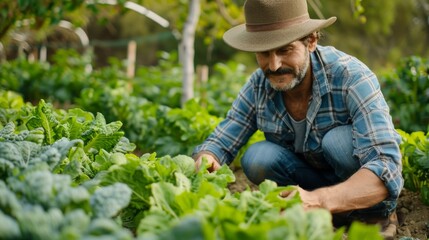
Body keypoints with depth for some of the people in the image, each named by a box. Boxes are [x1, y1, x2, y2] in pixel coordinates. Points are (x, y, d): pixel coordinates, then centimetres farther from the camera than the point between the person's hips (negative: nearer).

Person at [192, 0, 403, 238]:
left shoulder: (351, 78, -30)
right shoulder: (258, 86, -15)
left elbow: (387, 167, -40)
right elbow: (219, 143, -9)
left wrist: (318, 201, -58)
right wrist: (205, 161, -36)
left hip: (367, 186, -4)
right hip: (311, 179, 4)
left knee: (338, 140, -32)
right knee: (257, 158, -22)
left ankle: (377, 213, -7)